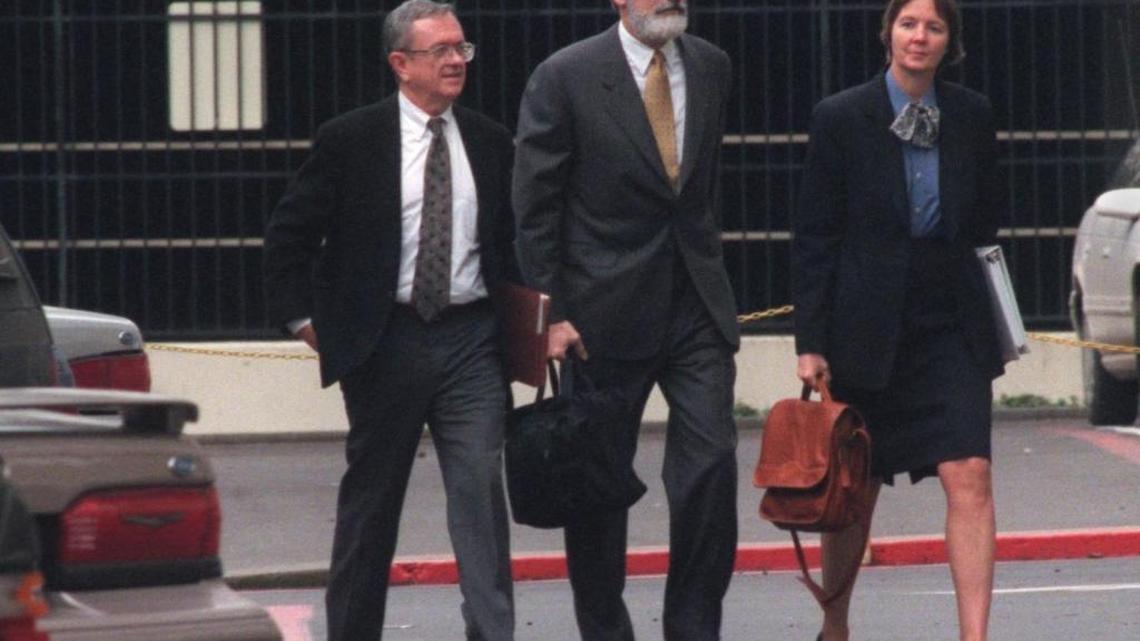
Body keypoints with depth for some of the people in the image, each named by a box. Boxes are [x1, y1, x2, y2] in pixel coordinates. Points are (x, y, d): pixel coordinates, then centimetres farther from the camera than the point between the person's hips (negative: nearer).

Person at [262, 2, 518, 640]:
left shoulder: (491, 143, 8)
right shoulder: (351, 140, -3)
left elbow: (515, 242, 17)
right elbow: (289, 235, 3)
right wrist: (304, 317, -2)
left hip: (471, 340, 2)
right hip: (385, 341, -2)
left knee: (481, 487, -10)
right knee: (370, 497, 9)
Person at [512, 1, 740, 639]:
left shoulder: (711, 67, 8)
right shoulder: (565, 77, -7)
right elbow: (535, 209, -6)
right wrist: (550, 314, -10)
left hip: (696, 306, 3)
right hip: (606, 313, -3)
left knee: (712, 462, -9)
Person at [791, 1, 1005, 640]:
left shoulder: (972, 116, 4)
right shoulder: (842, 118, -4)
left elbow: (985, 221, 13)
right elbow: (814, 239, -4)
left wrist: (993, 336, 11)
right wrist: (811, 342, -7)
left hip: (953, 323, 2)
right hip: (868, 327, -2)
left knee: (970, 479, -12)